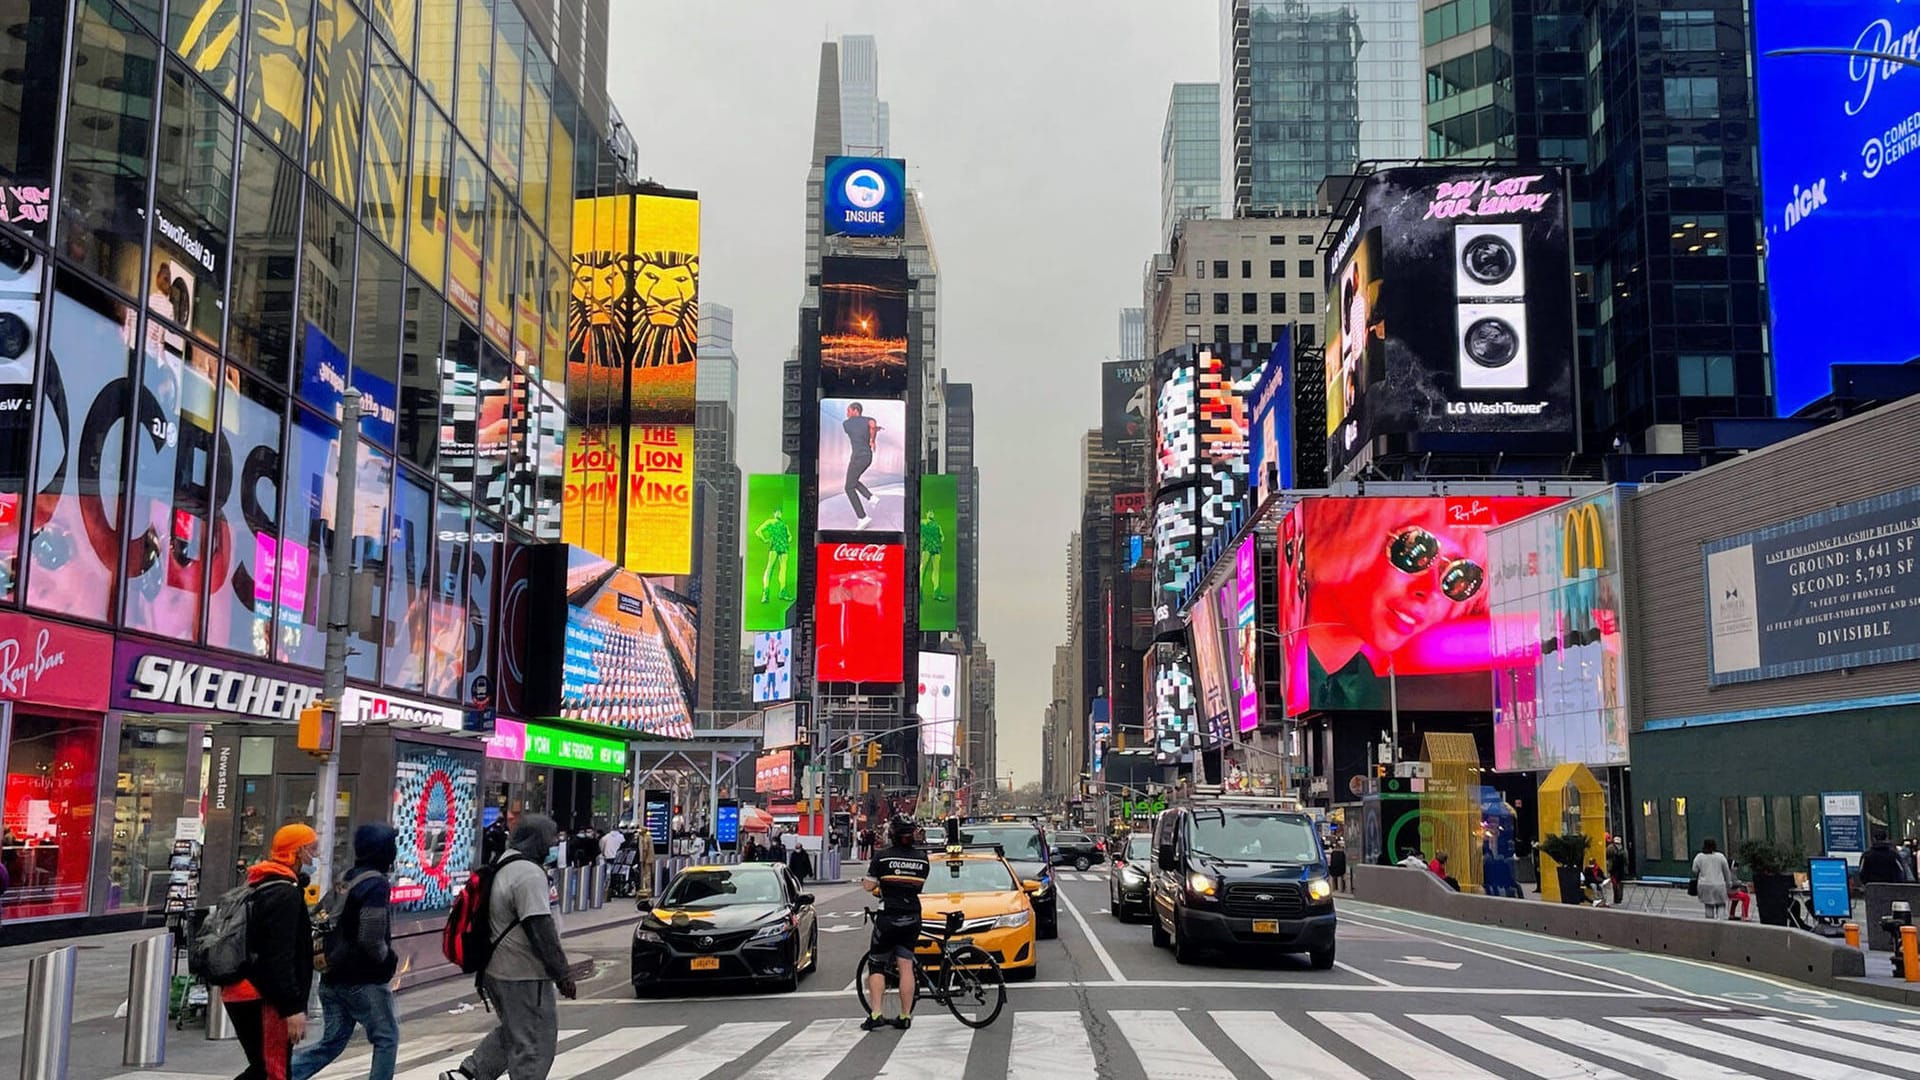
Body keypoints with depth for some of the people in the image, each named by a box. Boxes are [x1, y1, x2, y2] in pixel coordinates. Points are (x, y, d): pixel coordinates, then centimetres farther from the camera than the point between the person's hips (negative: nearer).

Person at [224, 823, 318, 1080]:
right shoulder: (285, 893, -15)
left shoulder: (260, 888, 18)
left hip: (240, 993, 10)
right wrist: (293, 1007, -23)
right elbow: (280, 957, -22)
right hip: (263, 1000, -10)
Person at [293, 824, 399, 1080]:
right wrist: (388, 959, -5)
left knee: (332, 1041, 14)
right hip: (363, 980, -8)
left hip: (332, 976, 8)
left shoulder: (347, 881, 12)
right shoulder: (376, 885, -16)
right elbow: (371, 939, -22)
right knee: (387, 1039, 6)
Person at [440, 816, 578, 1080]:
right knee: (535, 1043, 0)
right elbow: (541, 930, -23)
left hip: (499, 969, 10)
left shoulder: (505, 866, 12)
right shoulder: (529, 874, -21)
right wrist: (562, 974, -18)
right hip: (524, 977, -10)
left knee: (512, 1032, 26)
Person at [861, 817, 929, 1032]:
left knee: (876, 966, 6)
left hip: (888, 917, -3)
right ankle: (906, 1016, 7)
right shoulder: (922, 860, 2)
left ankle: (875, 1014, -4)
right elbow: (919, 886, 9)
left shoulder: (881, 857, -8)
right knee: (906, 966, 7)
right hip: (912, 918, 3)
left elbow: (868, 886, -6)